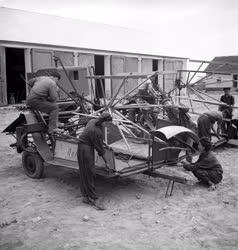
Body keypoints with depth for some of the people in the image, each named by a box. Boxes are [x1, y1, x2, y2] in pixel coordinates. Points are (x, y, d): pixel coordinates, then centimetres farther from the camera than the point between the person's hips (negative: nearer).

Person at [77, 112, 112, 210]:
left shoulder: (92, 121, 3)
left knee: (85, 174, 12)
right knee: (88, 174, -7)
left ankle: (85, 196, 18)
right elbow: (100, 149, -16)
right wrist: (106, 162, -5)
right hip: (85, 149, -10)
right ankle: (94, 199, -2)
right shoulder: (96, 131, -24)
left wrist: (102, 144, 28)